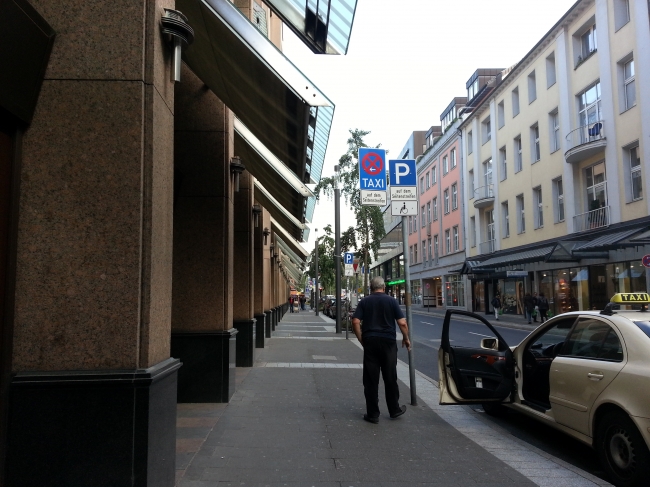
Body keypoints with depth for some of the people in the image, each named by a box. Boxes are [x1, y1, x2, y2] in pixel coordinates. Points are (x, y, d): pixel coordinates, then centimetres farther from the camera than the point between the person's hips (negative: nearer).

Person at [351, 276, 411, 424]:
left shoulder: (364, 302, 3)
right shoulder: (391, 301, -1)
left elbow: (355, 322, -6)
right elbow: (402, 323, -6)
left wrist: (361, 339, 4)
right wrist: (406, 339, 8)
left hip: (369, 342, 1)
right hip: (388, 341, 0)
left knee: (371, 380, 5)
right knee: (390, 378, 13)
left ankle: (373, 414, 9)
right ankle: (394, 410, 24)